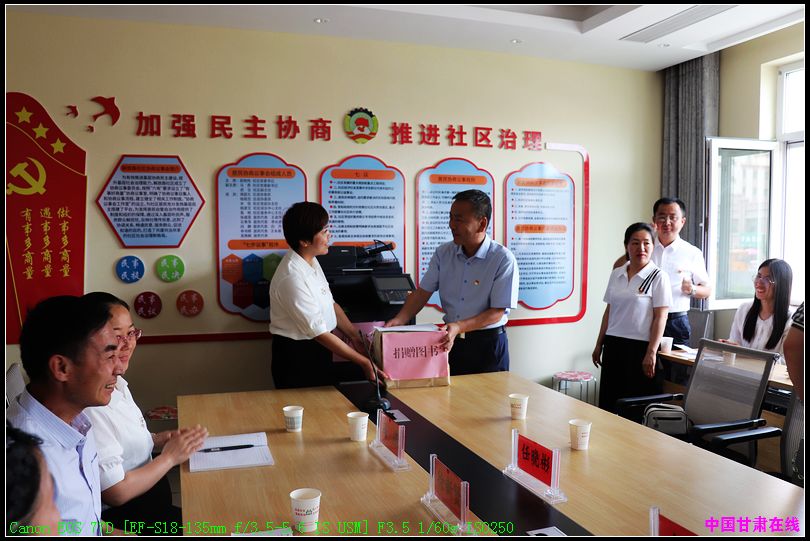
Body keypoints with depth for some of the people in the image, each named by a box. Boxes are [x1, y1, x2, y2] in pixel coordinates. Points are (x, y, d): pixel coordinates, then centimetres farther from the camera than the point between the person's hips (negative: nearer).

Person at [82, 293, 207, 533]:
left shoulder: (115, 382, 0)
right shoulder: (90, 406, -28)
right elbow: (116, 492, -23)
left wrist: (160, 439, 0)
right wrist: (170, 456, -13)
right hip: (119, 515, -8)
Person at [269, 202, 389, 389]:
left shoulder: (311, 261, 0)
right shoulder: (293, 278, -27)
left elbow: (330, 304, 10)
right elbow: (319, 333, -24)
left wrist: (355, 336, 1)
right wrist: (364, 362, -20)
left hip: (318, 351, 8)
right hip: (297, 358, -8)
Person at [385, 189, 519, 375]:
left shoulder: (504, 260, -15)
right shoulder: (443, 253, 0)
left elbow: (497, 312, -16)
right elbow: (423, 292, 1)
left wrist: (458, 327, -28)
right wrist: (399, 320, -14)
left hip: (488, 343, -4)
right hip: (451, 341, 4)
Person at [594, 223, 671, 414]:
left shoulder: (658, 277, -5)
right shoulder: (616, 274, 10)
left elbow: (660, 317, -9)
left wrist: (651, 353, -15)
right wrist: (599, 344, 14)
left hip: (640, 347, -5)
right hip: (613, 346, 5)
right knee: (609, 404, 7)